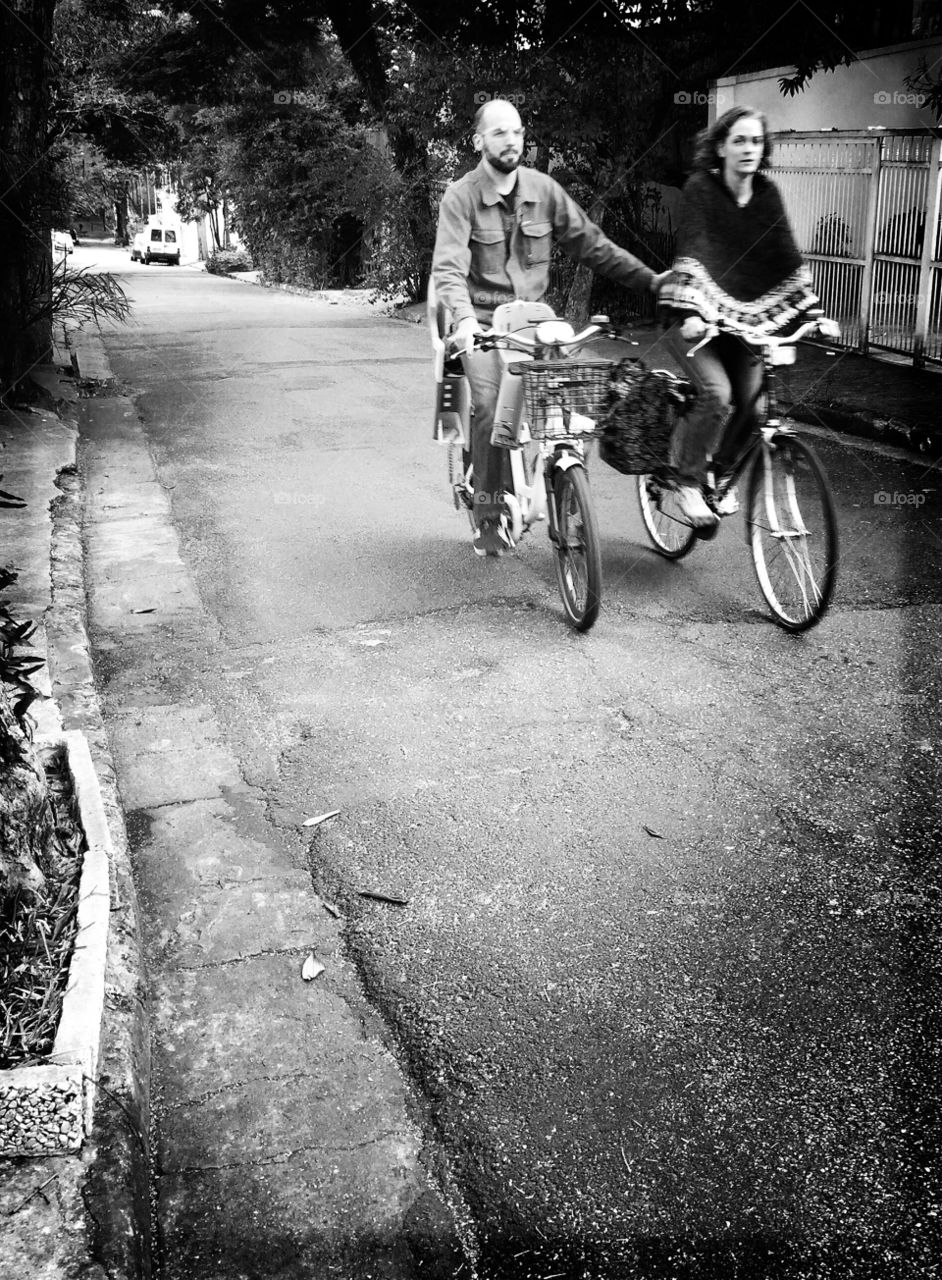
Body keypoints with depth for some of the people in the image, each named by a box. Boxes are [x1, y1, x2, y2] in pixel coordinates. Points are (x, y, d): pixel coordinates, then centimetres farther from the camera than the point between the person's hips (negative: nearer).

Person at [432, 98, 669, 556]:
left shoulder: (543, 189, 3)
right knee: (491, 409, -22)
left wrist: (649, 279, -1)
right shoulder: (461, 197, -8)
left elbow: (590, 243, 5)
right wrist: (463, 317, -40)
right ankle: (488, 515, -6)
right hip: (484, 321, -3)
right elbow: (448, 266, -21)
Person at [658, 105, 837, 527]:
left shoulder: (766, 193, 3)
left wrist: (815, 311, -8)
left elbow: (786, 258, 0)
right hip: (697, 317, -5)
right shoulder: (700, 188, -11)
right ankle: (687, 481, -4)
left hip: (744, 317, 5)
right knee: (717, 395, -23)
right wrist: (689, 312, -36)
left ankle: (719, 472, 16)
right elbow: (691, 253, -22)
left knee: (750, 399, -9)